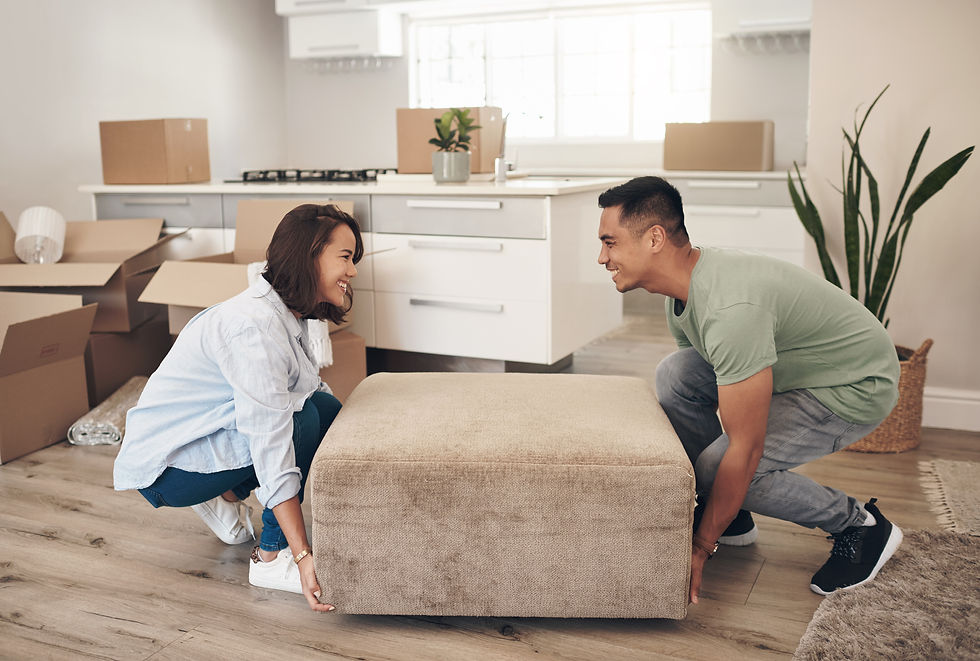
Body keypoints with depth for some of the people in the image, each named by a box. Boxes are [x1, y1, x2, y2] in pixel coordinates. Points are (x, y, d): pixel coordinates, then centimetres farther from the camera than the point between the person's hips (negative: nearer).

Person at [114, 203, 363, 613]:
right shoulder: (254, 325, -29)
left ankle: (225, 499, 12)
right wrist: (303, 556, -35)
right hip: (166, 467, -9)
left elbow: (312, 387, 11)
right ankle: (271, 558, -12)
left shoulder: (286, 314, 1)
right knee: (302, 418, -25)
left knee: (329, 410, -2)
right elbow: (272, 444, -34)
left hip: (206, 434, 9)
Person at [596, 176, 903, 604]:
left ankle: (862, 527, 2)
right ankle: (730, 516, 5)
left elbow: (746, 449, -31)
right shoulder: (683, 291, -5)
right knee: (675, 374, -11)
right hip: (795, 369, 9)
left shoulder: (730, 308, -36)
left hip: (857, 386, -8)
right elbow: (692, 393, 8)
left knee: (719, 467, -22)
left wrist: (700, 546, -21)